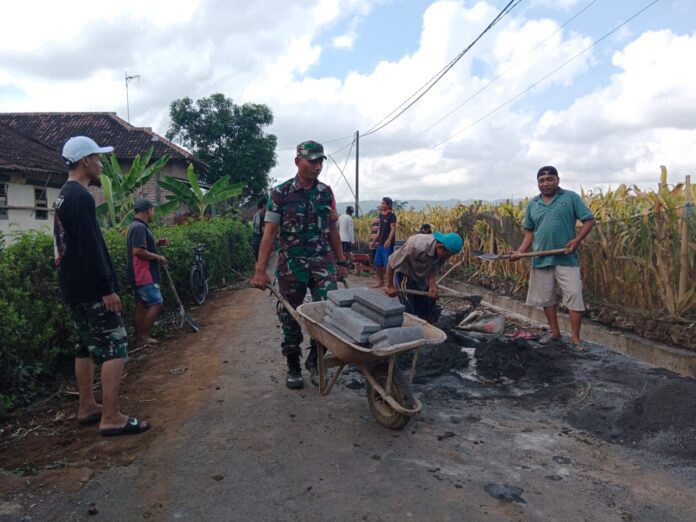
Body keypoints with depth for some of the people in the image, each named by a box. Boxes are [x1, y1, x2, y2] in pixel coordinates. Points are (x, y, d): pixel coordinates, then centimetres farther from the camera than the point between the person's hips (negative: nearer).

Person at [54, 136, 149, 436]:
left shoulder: (64, 197, 16)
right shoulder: (81, 197, -16)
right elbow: (89, 247, -23)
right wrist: (107, 288, -21)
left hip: (73, 287, 10)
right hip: (90, 288, -10)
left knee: (88, 345, 16)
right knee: (114, 346, -7)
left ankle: (87, 407, 25)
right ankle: (111, 418, -5)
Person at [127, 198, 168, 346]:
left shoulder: (138, 226, 15)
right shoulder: (139, 227, -18)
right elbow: (138, 251, -26)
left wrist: (157, 243, 11)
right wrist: (158, 257, -16)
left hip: (142, 275, 10)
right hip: (144, 275, -10)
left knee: (142, 305, 12)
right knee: (156, 303, -6)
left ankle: (140, 337, 17)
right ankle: (144, 336, -1)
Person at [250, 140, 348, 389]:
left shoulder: (326, 192, 7)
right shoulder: (280, 193, -4)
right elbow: (269, 232, -6)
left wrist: (341, 262, 12)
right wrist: (260, 271, -12)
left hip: (322, 261, 2)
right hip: (291, 263, -2)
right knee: (290, 317, 6)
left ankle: (315, 360, 13)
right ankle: (293, 368, 24)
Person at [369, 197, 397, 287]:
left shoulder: (391, 215, -10)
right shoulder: (381, 214, 14)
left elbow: (393, 229, -19)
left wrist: (389, 240, -32)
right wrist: (374, 241, 21)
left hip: (388, 244, -9)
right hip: (380, 243, 9)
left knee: (388, 264, -7)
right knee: (378, 263, 12)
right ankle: (380, 281, 24)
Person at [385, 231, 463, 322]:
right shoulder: (416, 246, -34)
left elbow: (433, 270, -3)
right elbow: (391, 263, -24)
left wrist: (432, 286, -22)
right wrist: (390, 286, -17)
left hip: (422, 277, 6)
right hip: (405, 276, -6)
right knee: (409, 311, -14)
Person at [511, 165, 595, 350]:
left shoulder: (571, 197, -1)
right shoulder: (532, 204, 10)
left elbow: (589, 220, -3)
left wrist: (576, 240, -17)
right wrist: (521, 251, 1)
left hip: (566, 258, -4)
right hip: (541, 259, 4)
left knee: (574, 296, -4)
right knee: (546, 297, 11)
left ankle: (575, 338, 5)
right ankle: (555, 332, 26)